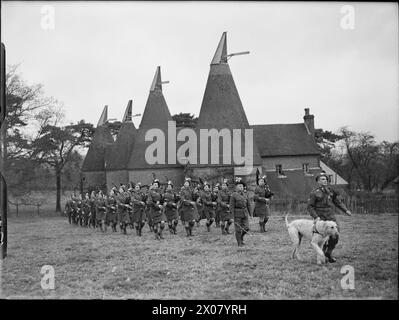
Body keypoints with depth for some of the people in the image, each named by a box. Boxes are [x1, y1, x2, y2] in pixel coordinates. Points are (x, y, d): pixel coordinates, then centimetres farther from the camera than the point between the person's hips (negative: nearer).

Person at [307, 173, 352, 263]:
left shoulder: (331, 191, 10)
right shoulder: (314, 193, -4)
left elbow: (338, 202, 18)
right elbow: (310, 207, -3)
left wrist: (345, 210, 6)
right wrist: (315, 217, -15)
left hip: (331, 217, 4)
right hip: (320, 218, -4)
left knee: (335, 236, -4)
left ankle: (329, 253, 18)